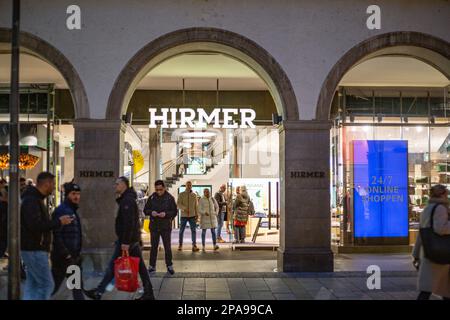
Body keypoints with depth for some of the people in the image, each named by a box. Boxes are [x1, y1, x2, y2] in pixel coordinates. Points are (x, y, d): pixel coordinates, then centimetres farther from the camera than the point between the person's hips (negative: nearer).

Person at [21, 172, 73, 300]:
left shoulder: (35, 198, 15)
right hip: (34, 250, -10)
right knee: (46, 284, -7)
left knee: (32, 283, 13)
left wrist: (57, 221, 8)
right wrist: (59, 222, -21)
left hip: (33, 249, 10)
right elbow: (35, 225, -28)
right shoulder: (31, 200, -18)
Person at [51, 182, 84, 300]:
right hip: (62, 257, -9)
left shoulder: (74, 211, 14)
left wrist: (78, 253, 15)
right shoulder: (61, 210, -15)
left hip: (74, 256, 9)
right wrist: (66, 254, -22)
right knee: (54, 285, 2)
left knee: (77, 286, 10)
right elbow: (57, 235, -21)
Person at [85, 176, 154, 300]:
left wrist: (125, 242, -25)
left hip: (127, 239, -10)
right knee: (139, 265, 8)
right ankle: (148, 294, 11)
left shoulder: (127, 200, -16)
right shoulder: (127, 199, 16)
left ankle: (98, 292, 7)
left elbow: (129, 223, -24)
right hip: (134, 239, 10)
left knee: (113, 265, -1)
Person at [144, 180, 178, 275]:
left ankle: (169, 266, 16)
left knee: (167, 247, 5)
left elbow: (175, 211, -3)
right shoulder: (152, 197, 1)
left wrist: (166, 214, -21)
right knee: (154, 246, 9)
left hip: (166, 227, -2)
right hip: (154, 226, 2)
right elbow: (145, 210, 6)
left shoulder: (170, 198, -4)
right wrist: (151, 212, -15)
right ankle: (152, 266, 18)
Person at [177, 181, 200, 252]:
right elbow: (178, 204, -10)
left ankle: (194, 245, -10)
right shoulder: (181, 194, 0)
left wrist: (197, 214, 5)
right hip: (184, 215, -1)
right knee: (181, 231, 8)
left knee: (193, 230, -8)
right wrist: (184, 208, -27)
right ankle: (180, 245, 22)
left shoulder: (194, 195, 9)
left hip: (192, 215, 1)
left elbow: (196, 205, 12)